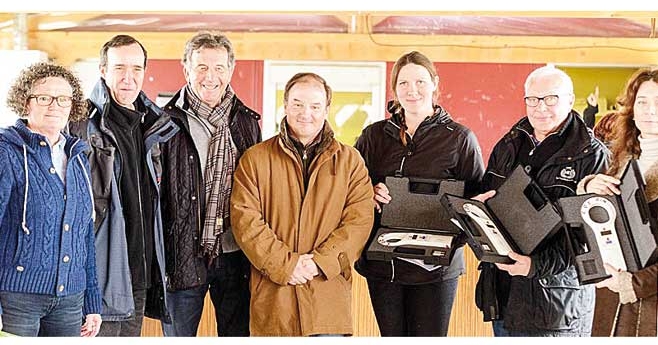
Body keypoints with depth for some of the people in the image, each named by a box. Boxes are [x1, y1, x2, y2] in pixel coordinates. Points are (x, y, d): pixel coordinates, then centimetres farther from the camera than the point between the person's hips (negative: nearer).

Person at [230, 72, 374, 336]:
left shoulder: (350, 161, 9)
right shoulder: (254, 159, 6)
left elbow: (360, 218, 0)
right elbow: (244, 219, -3)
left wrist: (320, 261, -13)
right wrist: (284, 264, -12)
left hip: (329, 291, 0)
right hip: (272, 295, 0)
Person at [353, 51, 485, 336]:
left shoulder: (459, 138, 1)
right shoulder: (374, 135, 10)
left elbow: (479, 197, 4)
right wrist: (368, 194, -6)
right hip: (382, 263, 3)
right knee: (392, 336, 11)